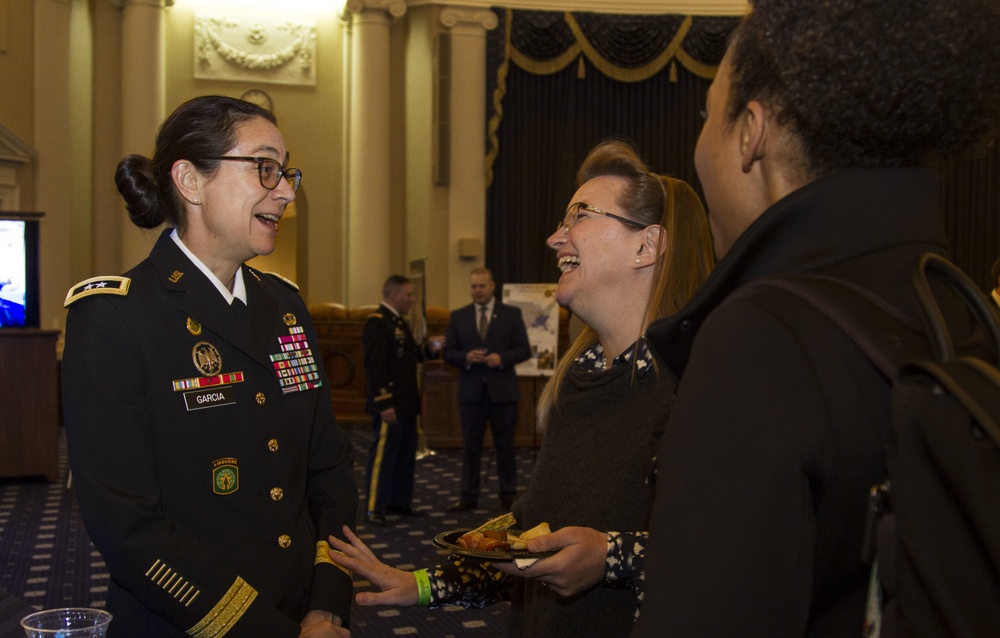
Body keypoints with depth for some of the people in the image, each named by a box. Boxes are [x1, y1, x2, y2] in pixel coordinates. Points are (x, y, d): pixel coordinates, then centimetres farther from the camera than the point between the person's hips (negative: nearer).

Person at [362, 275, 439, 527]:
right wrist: (384, 404, -23)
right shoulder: (376, 323, -15)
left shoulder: (399, 321, 16)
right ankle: (375, 508, 4)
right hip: (389, 405, -10)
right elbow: (374, 366, -20)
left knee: (406, 455, 15)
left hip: (406, 403, 10)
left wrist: (428, 348, 4)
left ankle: (400, 502, 25)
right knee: (383, 455, -3)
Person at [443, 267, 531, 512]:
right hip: (471, 391, 1)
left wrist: (502, 358, -17)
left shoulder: (512, 314, 4)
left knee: (505, 445, 5)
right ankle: (469, 496, 14)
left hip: (503, 391, -1)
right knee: (470, 445, 6)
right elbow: (448, 352, 5)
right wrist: (466, 357, -15)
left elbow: (524, 350, 0)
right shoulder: (458, 316, 8)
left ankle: (508, 496, 15)